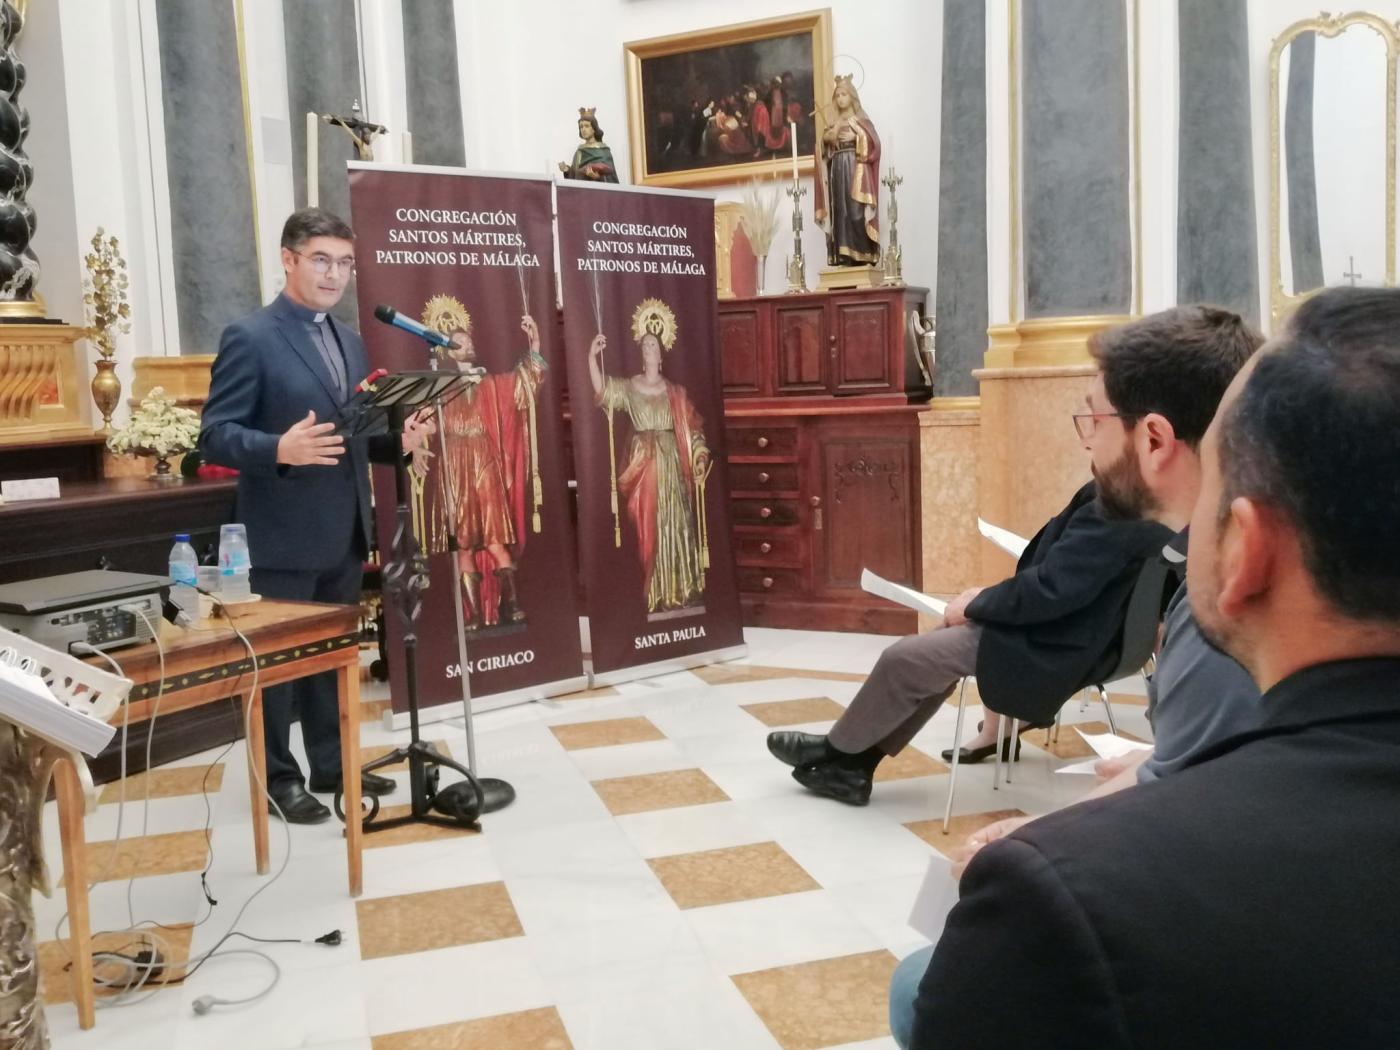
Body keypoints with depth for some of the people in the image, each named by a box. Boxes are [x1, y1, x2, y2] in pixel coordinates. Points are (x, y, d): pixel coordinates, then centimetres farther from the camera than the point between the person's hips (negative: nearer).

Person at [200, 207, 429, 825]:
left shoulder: (350, 342, 13)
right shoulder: (249, 338, -10)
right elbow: (215, 436, -15)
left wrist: (397, 439, -2)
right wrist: (280, 450, -32)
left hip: (345, 534, 7)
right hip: (284, 537, -7)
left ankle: (333, 766, 30)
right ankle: (280, 778, 19)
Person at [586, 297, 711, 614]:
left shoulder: (675, 391, 10)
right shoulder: (629, 388, 6)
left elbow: (693, 428, 8)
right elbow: (601, 389, -10)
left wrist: (700, 457, -5)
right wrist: (593, 356, -23)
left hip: (672, 464, 1)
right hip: (643, 464, -1)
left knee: (676, 526, 2)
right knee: (649, 529, -2)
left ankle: (681, 591, 9)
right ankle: (655, 595, 3)